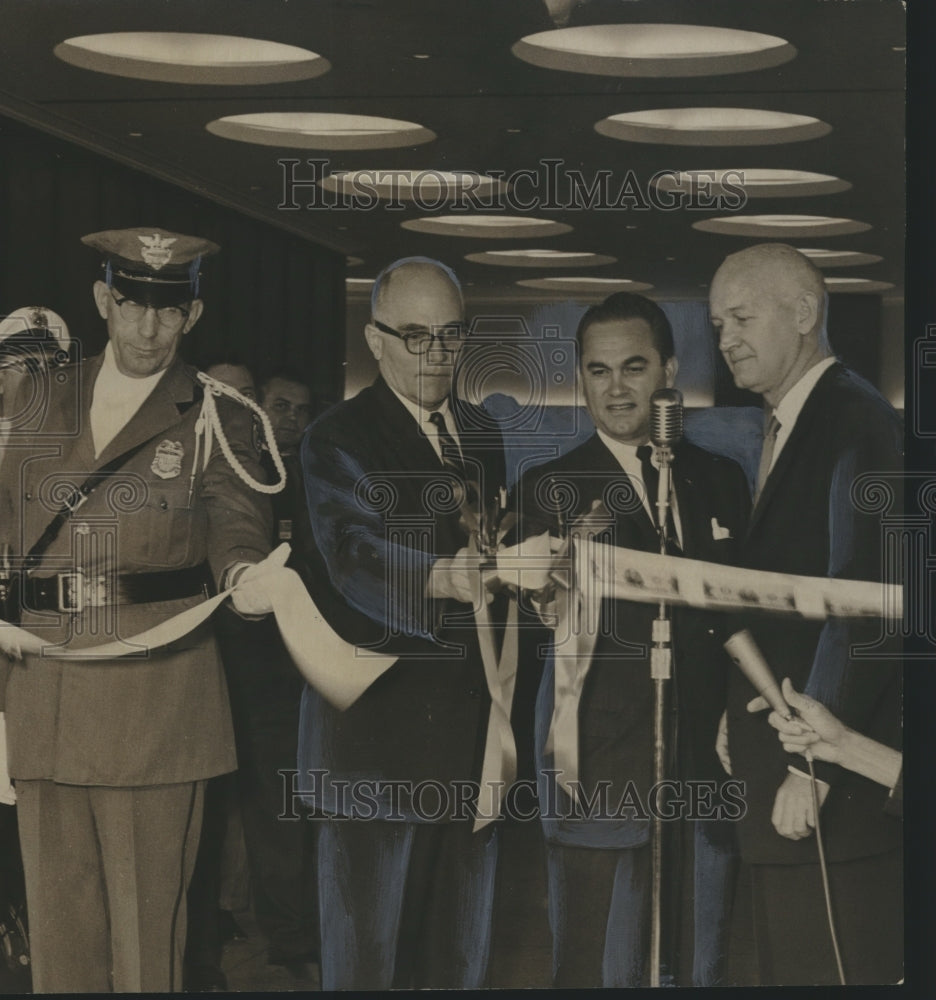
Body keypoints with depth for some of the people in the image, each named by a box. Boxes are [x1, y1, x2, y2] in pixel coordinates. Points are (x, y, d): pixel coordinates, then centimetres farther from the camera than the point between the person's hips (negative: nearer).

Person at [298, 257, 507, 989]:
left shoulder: (483, 433, 15)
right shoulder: (339, 440, -7)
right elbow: (355, 557, -25)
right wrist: (441, 577, -41)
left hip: (475, 725, 6)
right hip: (379, 729, -6)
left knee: (463, 953, 14)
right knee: (367, 950, 1)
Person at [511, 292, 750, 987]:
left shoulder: (721, 479, 11)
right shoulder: (552, 488, 0)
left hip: (708, 766, 4)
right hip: (603, 768, -3)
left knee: (701, 968, 12)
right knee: (602, 971, 2)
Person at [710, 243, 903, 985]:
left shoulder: (856, 425, -13)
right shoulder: (781, 429, 16)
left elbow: (861, 608, -19)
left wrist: (813, 765, -19)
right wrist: (740, 721, 10)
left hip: (833, 783, -9)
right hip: (775, 769, 9)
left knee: (835, 969, -4)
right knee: (788, 968, 14)